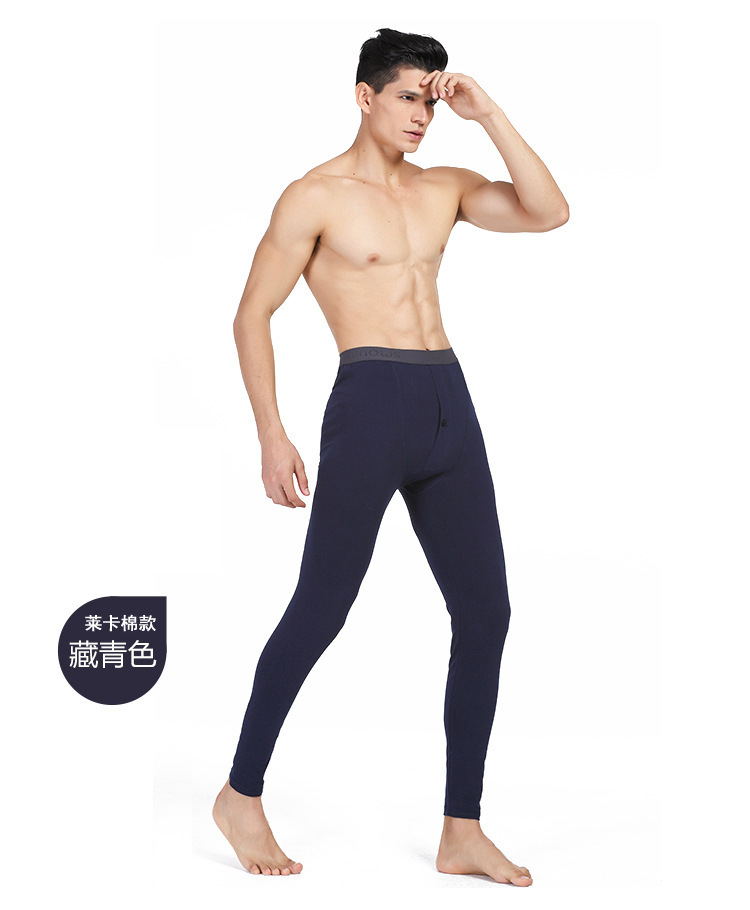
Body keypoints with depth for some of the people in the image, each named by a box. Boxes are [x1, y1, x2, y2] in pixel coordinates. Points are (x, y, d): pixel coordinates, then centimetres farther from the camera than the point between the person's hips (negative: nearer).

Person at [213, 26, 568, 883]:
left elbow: (548, 212, 3)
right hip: (370, 403, -6)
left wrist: (489, 114, 1)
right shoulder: (315, 195, -1)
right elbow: (253, 315, -2)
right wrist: (271, 435, -8)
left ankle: (462, 831, 13)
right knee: (320, 609, 0)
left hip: (450, 407, 6)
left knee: (485, 613, 3)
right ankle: (241, 795, 19)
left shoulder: (443, 187, 15)